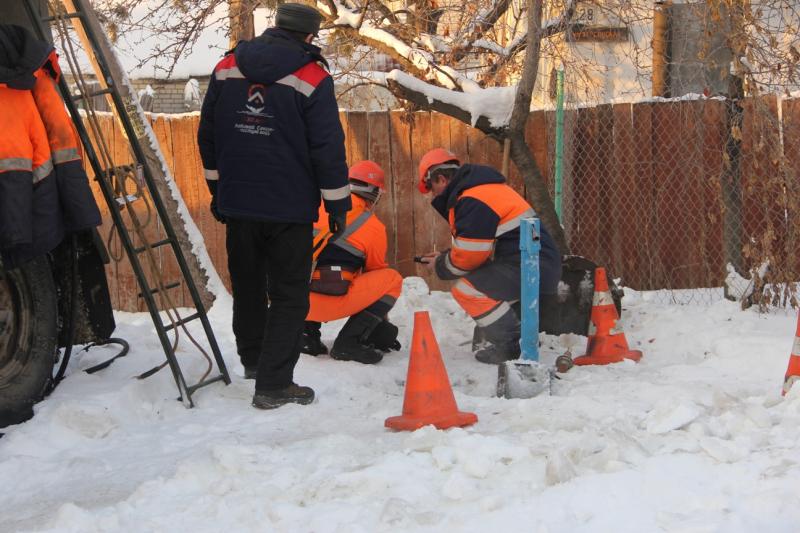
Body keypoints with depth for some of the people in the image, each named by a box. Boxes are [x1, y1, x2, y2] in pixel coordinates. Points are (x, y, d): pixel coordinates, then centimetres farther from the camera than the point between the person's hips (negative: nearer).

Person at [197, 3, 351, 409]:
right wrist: (337, 203, 0)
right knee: (289, 296, 3)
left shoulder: (227, 68, 5)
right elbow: (328, 147, -10)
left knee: (247, 284, 22)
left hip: (237, 202, 5)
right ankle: (273, 384, -1)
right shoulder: (312, 79, -11)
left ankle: (253, 358, 40)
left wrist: (217, 188, 22)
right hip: (289, 207, -5)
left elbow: (207, 136, 12)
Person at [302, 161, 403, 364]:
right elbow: (375, 273, 16)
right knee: (393, 279, 10)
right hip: (333, 303, -5)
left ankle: (307, 333, 15)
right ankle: (349, 342, -1)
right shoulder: (374, 228, 3)